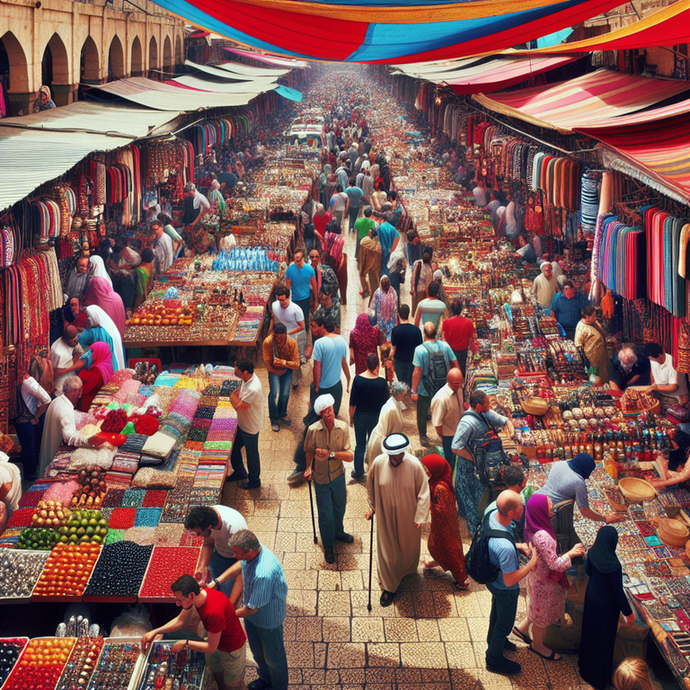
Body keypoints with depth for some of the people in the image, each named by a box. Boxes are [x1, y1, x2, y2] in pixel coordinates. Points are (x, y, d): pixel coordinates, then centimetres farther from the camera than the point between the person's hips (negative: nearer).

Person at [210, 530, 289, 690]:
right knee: (257, 652, 31)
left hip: (268, 618, -8)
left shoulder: (264, 574, -45)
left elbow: (251, 609, -31)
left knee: (273, 656, 21)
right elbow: (239, 566, 5)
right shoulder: (254, 549, -21)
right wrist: (216, 582, -2)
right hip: (252, 615, 8)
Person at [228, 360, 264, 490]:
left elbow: (238, 406, -32)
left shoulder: (253, 389, -38)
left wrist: (233, 395, -19)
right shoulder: (247, 379, -9)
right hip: (242, 424, 9)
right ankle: (239, 472, 48)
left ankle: (254, 481, 36)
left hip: (250, 428, -9)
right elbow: (240, 390, 13)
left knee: (252, 455, 14)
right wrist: (236, 392, -5)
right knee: (233, 448, 24)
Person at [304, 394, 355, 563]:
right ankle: (328, 546, 31)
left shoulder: (343, 427, -17)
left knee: (339, 508, 24)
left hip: (338, 475, 2)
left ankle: (338, 532, 53)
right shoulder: (313, 430, -21)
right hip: (321, 478, -2)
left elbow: (349, 456, -19)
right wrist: (309, 467, -5)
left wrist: (331, 453, -30)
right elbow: (309, 450, 0)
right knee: (325, 513, 8)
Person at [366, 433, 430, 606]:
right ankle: (389, 587, 27)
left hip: (408, 517, 0)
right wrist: (372, 508, 8)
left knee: (409, 546, 22)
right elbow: (370, 486, 0)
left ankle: (407, 571, 53)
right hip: (385, 516, 0)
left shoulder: (415, 465, -24)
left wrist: (420, 517, -11)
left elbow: (423, 492, -13)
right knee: (386, 550, 8)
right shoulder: (378, 463, -19)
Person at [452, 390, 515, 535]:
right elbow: (456, 447, -32)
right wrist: (476, 459, -25)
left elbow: (504, 420, 10)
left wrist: (511, 431, -11)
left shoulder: (486, 414, -4)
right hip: (470, 468, -8)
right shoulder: (468, 423, -31)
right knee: (476, 498, 7)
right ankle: (476, 529, 25)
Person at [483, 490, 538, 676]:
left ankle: (494, 640, 63)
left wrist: (519, 546, -9)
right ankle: (494, 660, 46)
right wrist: (532, 563, -25)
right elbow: (510, 580, -32)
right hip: (505, 589, -7)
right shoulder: (505, 547, -47)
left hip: (492, 578, 7)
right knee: (505, 624, 21)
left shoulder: (492, 515, -22)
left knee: (497, 612, 34)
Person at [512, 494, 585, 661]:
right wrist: (571, 553, -20)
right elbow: (555, 564, -33)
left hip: (537, 571, 8)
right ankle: (537, 645, 43)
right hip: (545, 580, -8)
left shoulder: (532, 526, -12)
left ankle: (523, 626, 51)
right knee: (543, 615, 19)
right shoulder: (542, 537, -40)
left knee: (539, 608, 33)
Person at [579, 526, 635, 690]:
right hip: (607, 603, -6)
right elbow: (618, 591, -25)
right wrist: (629, 613, -11)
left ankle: (586, 663, 52)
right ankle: (600, 675, 36)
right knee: (604, 638, 16)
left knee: (590, 631, 29)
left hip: (592, 595, 6)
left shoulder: (592, 553, -18)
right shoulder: (613, 565, -37)